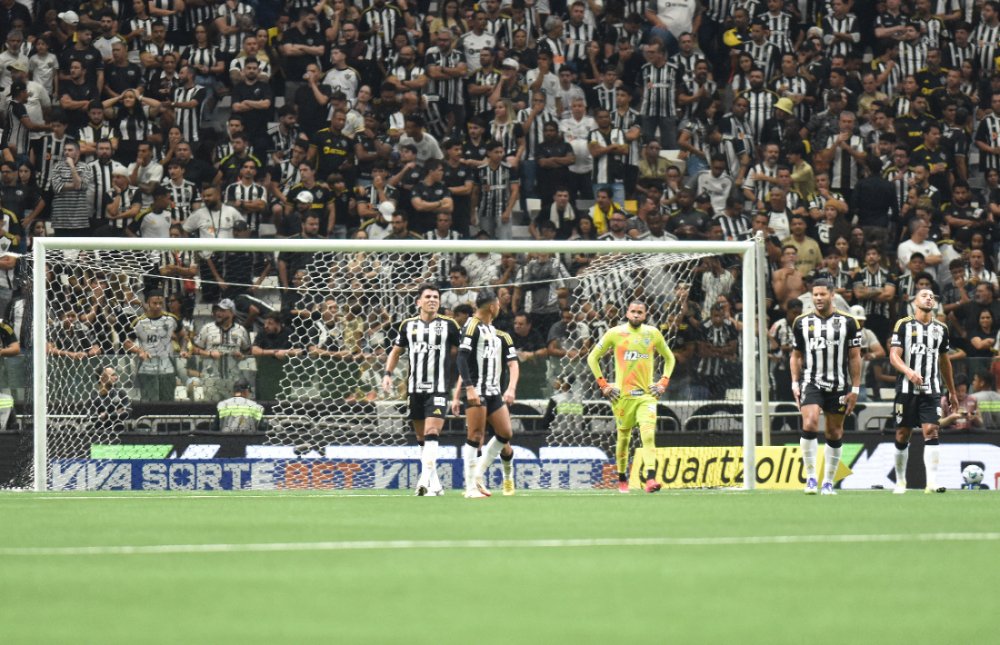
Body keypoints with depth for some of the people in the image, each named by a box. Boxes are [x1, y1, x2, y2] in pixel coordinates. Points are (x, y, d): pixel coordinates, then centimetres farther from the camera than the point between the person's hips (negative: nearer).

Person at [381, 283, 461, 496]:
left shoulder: (448, 324, 1)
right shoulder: (408, 325, 9)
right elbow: (396, 351, 20)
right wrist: (388, 374, 6)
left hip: (438, 389, -4)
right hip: (415, 388, 4)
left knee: (432, 433, -17)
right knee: (421, 437, 7)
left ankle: (425, 480, -25)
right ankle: (435, 484, 15)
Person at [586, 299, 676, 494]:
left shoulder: (653, 333, 5)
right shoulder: (615, 333, 1)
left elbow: (669, 358, 20)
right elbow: (593, 357, 8)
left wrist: (664, 382, 7)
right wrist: (603, 384, 2)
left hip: (647, 394, 0)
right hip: (622, 395, 0)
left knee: (648, 434, -18)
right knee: (624, 437, 8)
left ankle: (650, 478, -28)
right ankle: (622, 479, 26)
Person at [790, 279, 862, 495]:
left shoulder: (847, 322, 2)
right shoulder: (802, 323, 6)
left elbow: (854, 357, 4)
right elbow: (796, 356, 13)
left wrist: (855, 389, 0)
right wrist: (795, 384, 4)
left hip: (838, 386, 0)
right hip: (811, 382, 0)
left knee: (835, 433, 5)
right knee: (809, 424, -20)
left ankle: (828, 482, 16)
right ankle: (810, 477, -13)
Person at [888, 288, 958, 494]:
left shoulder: (941, 328, 13)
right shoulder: (903, 325, 0)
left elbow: (945, 361, 22)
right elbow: (894, 356, -8)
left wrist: (952, 392, 23)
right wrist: (908, 371, -27)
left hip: (931, 390, 2)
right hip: (907, 389, -2)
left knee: (931, 431, -12)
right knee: (902, 435, 3)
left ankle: (932, 482, -17)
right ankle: (900, 481, 16)